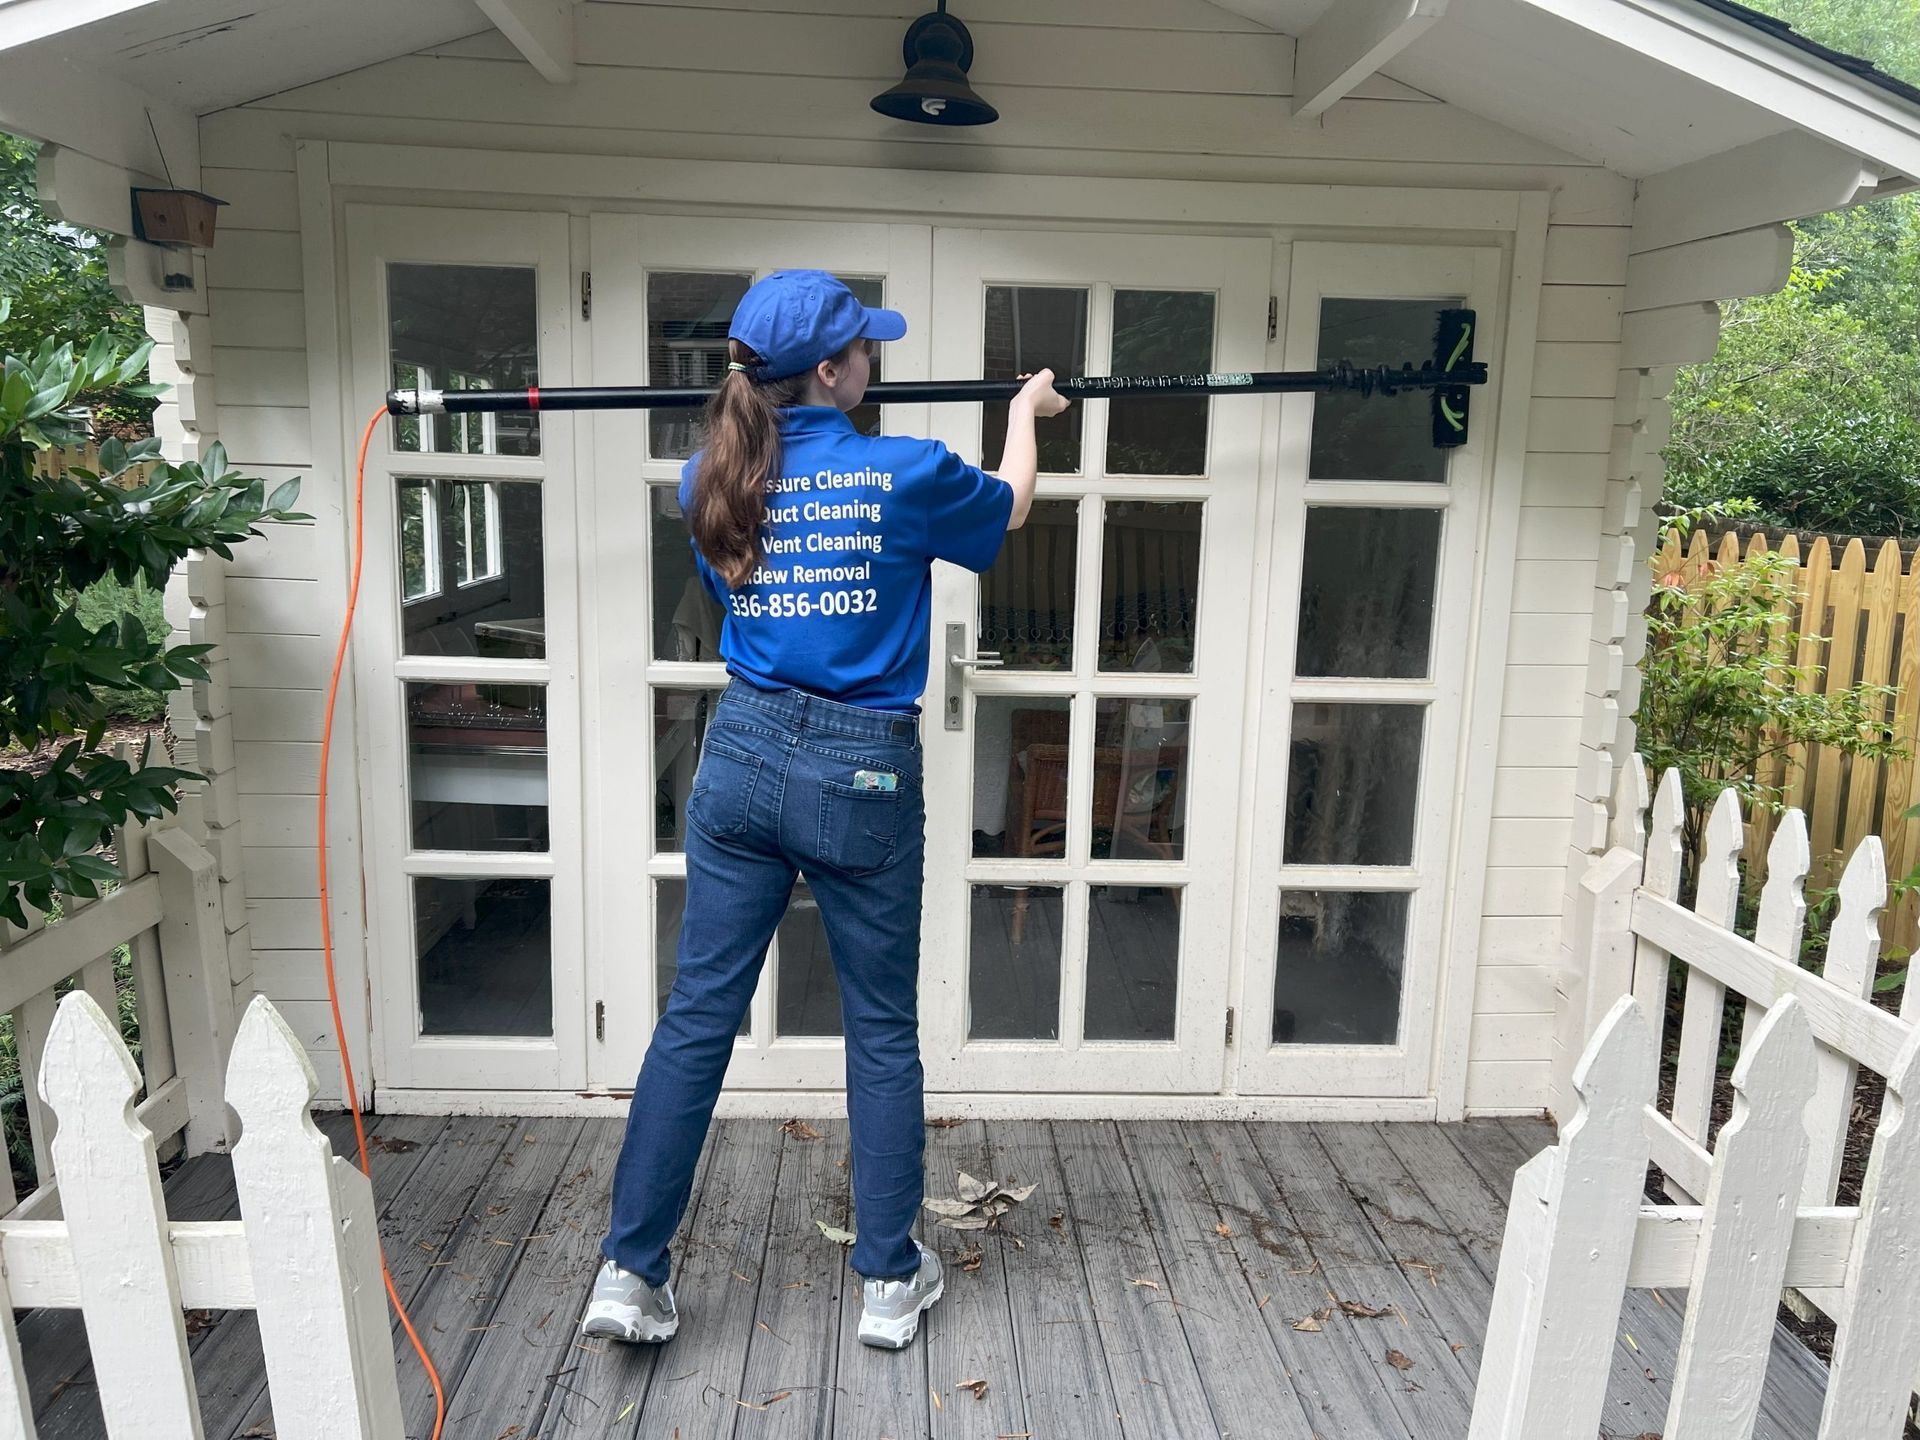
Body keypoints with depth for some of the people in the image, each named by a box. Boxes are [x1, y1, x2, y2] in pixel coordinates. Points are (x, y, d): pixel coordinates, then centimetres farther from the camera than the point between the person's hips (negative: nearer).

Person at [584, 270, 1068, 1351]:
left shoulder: (715, 480, 1)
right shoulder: (906, 474, -10)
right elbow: (1007, 509, 11)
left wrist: (756, 412, 38)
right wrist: (1027, 412, 31)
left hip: (744, 756, 4)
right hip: (862, 774, -4)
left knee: (698, 1015, 10)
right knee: (884, 1030, 10)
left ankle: (630, 1271, 17)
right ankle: (891, 1280, 23)